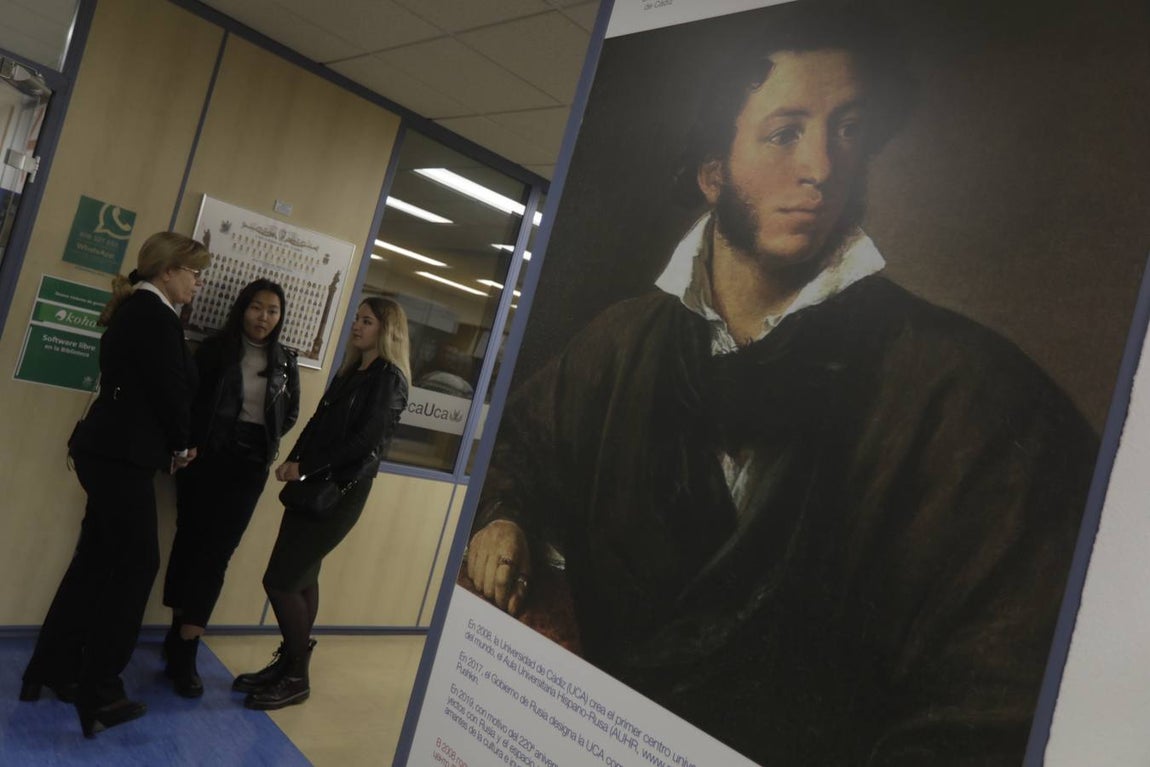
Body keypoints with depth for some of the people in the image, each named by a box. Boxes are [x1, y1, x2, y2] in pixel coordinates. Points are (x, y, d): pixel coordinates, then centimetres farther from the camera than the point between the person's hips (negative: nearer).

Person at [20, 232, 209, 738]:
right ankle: (98, 695, 6)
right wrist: (180, 447, 1)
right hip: (122, 456, -10)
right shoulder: (155, 316, -15)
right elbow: (170, 389, -16)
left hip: (112, 452, 10)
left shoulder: (136, 310, 15)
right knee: (136, 565, -2)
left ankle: (52, 670, 26)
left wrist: (172, 446, 9)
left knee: (97, 559, 15)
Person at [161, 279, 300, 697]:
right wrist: (187, 444, -11)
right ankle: (182, 638, 15)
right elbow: (186, 397, -3)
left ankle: (183, 647, 6)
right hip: (208, 456, -1)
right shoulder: (215, 349, 0)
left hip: (250, 464, 2)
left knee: (218, 548, 0)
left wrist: (265, 441, 4)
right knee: (192, 539, 3)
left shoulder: (284, 361, 7)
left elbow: (291, 412, 15)